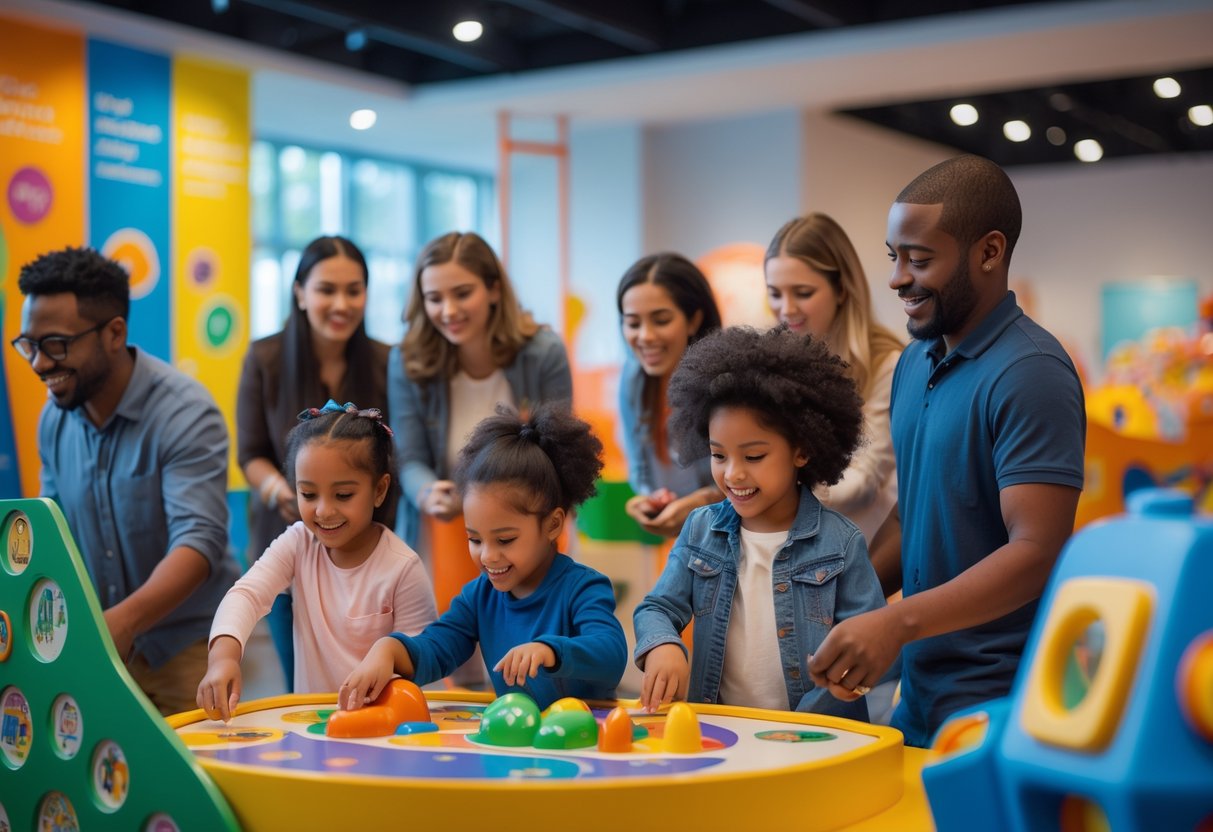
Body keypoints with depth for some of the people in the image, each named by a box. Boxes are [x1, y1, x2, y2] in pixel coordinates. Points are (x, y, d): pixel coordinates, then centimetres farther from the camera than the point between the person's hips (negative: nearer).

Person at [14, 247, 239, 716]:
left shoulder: (185, 414, -18)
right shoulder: (54, 419, 1)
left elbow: (199, 540, -28)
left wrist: (125, 619, -43)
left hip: (189, 645, -5)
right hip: (100, 645, 5)